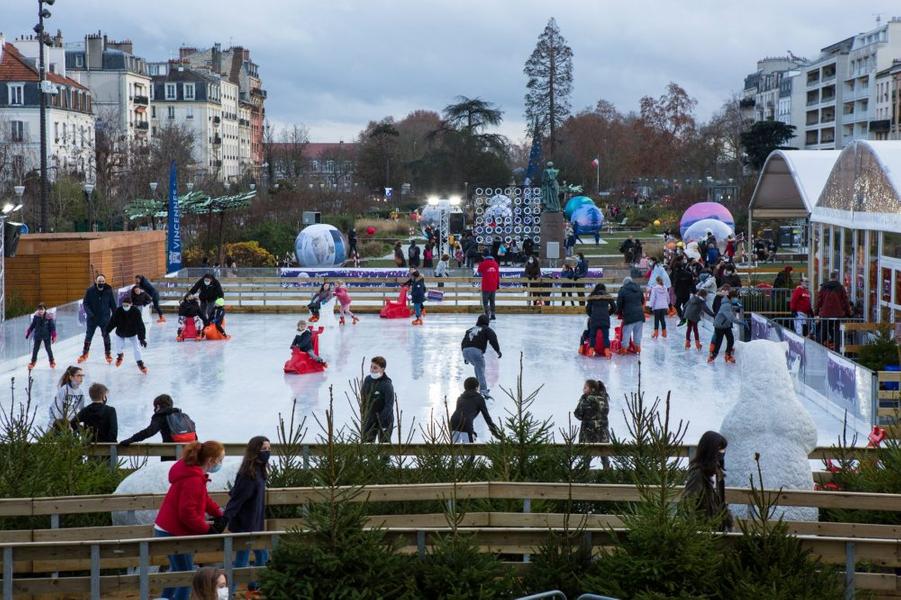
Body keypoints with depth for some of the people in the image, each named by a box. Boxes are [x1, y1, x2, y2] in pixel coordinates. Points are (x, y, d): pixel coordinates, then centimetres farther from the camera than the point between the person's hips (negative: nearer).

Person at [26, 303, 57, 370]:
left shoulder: (49, 317, -15)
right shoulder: (36, 316, -7)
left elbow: (52, 327, -9)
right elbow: (32, 325, 5)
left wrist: (53, 336, -11)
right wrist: (28, 333, 9)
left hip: (46, 336, -2)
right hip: (38, 335, 2)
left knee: (48, 348, 5)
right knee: (35, 349, 7)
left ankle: (52, 361, 23)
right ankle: (33, 361, 22)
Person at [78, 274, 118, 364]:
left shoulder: (108, 291, -6)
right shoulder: (90, 291, -9)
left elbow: (113, 304, 1)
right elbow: (85, 303, -7)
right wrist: (90, 314, -20)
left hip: (105, 318, 0)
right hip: (92, 318, 0)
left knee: (106, 336, 6)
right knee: (88, 336, 10)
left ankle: (108, 354, 20)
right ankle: (85, 354, 23)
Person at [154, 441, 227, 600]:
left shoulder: (192, 471, 6)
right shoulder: (194, 479, -25)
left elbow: (203, 498, 15)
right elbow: (187, 513, -29)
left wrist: (218, 514, 1)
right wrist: (208, 529, -19)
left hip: (167, 530, 10)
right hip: (174, 533, -10)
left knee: (178, 571, 24)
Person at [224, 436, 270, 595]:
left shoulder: (259, 472, 5)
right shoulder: (247, 475, -23)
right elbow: (235, 500, -27)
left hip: (255, 525, 10)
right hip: (245, 526, -10)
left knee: (263, 558, 20)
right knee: (241, 562, -3)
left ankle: (254, 587, 36)